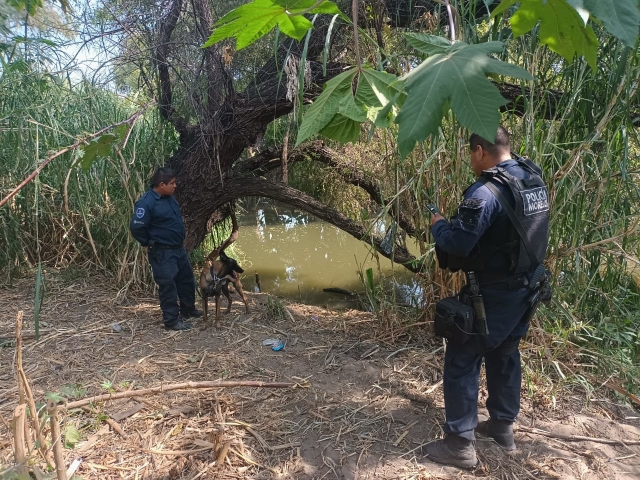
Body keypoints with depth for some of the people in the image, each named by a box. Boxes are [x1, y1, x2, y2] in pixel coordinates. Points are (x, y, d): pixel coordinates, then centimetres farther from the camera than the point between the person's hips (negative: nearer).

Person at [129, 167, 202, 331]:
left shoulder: (169, 197, 6)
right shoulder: (146, 203, -22)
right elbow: (136, 227, -23)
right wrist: (150, 243, -10)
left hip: (179, 248, 9)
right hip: (162, 253, -9)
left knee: (187, 280, 20)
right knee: (168, 286, -1)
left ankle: (188, 310, 38)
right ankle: (171, 320, 11)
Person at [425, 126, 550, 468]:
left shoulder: (487, 191, -24)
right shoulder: (534, 180, 4)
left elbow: (456, 244, -24)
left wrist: (437, 224, -4)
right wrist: (461, 220, 12)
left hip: (492, 295, -8)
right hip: (526, 288, 9)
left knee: (462, 362, 4)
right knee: (505, 354, 23)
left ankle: (460, 444, 14)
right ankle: (503, 426, 39)